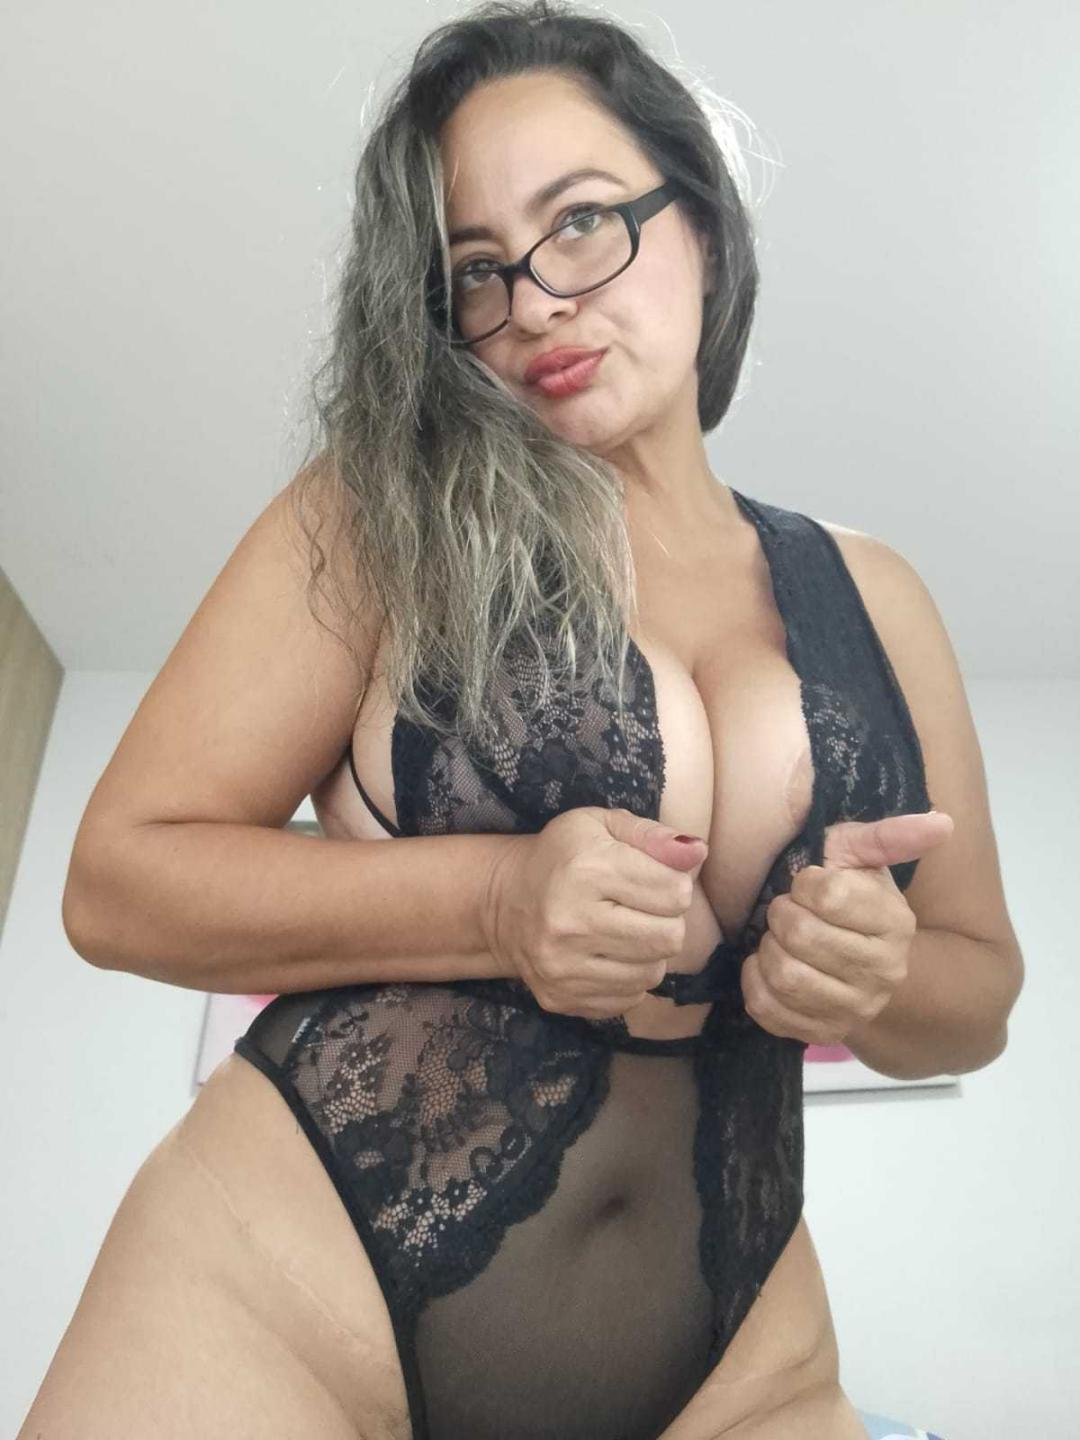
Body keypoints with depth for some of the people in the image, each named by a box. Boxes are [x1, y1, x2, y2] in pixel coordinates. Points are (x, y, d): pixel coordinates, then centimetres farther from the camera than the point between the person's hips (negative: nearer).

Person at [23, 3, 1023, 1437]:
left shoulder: (871, 595, 5)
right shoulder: (379, 516, -4)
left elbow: (978, 989, 12)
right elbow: (119, 880, -7)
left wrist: (880, 977, -12)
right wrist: (497, 901, -22)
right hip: (290, 1283, -2)